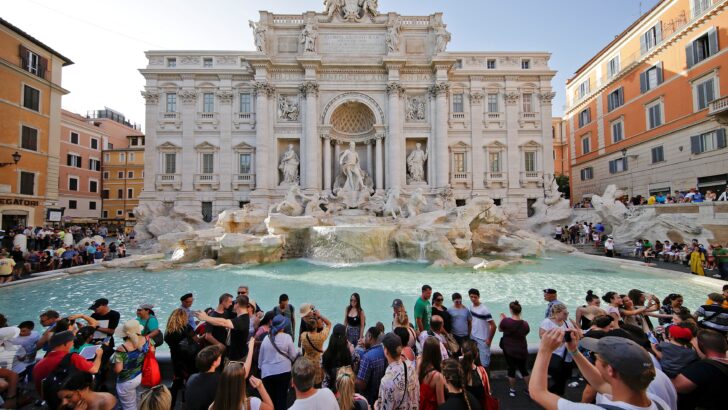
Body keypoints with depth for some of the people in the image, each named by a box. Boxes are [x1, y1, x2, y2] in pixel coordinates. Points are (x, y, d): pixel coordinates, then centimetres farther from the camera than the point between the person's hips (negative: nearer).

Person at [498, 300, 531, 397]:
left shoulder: (506, 321, -23)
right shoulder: (525, 324, -15)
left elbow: (500, 329, -2)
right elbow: (525, 333, 5)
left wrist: (502, 318, 12)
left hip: (509, 350, -2)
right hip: (522, 351, 2)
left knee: (511, 369, 13)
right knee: (523, 369, 21)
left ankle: (512, 390, 25)